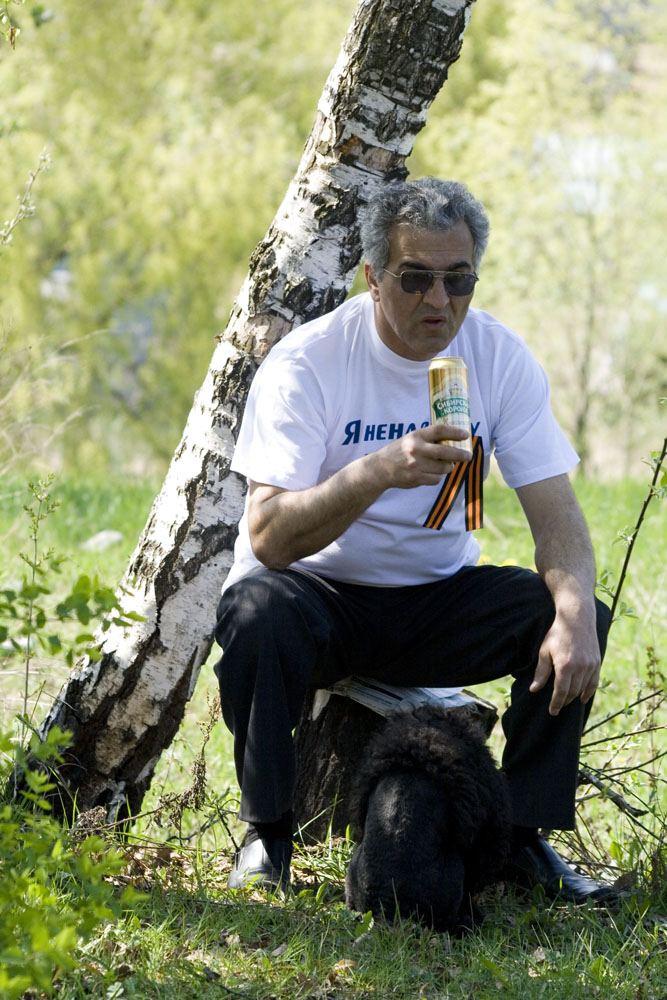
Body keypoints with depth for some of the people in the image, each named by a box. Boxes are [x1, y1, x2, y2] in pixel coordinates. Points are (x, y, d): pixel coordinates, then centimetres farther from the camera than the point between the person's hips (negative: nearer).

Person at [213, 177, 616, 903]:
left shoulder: (502, 359, -5)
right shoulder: (306, 363, -17)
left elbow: (555, 512, -8)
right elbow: (268, 537, -26)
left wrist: (576, 611, -29)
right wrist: (378, 471, -42)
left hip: (437, 598, 4)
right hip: (323, 594, -3)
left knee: (576, 617, -19)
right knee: (258, 610, -35)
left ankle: (524, 836, -4)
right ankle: (266, 834, -15)